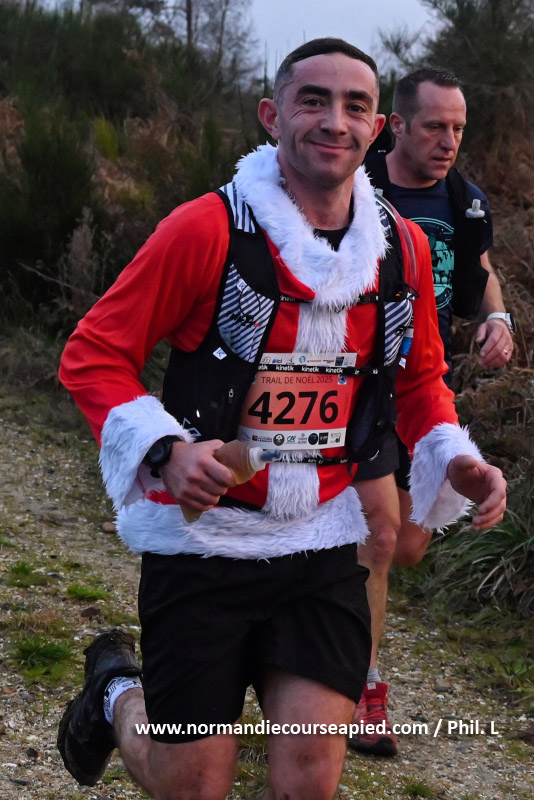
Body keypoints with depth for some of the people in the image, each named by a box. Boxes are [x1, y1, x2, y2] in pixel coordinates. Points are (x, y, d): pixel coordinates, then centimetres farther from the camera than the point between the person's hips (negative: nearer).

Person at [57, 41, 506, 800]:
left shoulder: (402, 248, 2)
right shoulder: (207, 228, -14)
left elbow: (419, 378, 17)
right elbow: (93, 352, -9)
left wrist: (454, 460, -1)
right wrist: (163, 448, -24)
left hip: (321, 541, 4)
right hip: (200, 533, -4)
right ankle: (115, 695, 38)